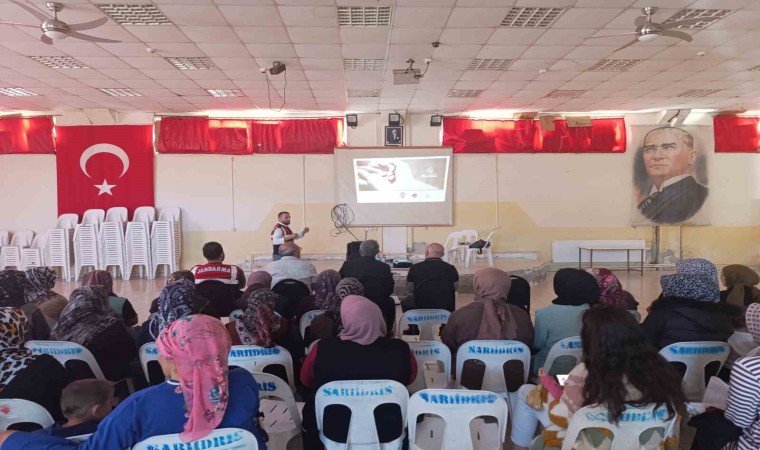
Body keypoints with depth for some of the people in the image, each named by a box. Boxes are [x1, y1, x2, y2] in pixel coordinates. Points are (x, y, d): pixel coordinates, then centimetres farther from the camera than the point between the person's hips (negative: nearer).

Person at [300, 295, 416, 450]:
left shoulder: (323, 349, -22)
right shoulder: (400, 349, -21)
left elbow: (306, 380, -1)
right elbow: (410, 378, 1)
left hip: (335, 430, 0)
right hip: (388, 431, 1)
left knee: (310, 408, 29)